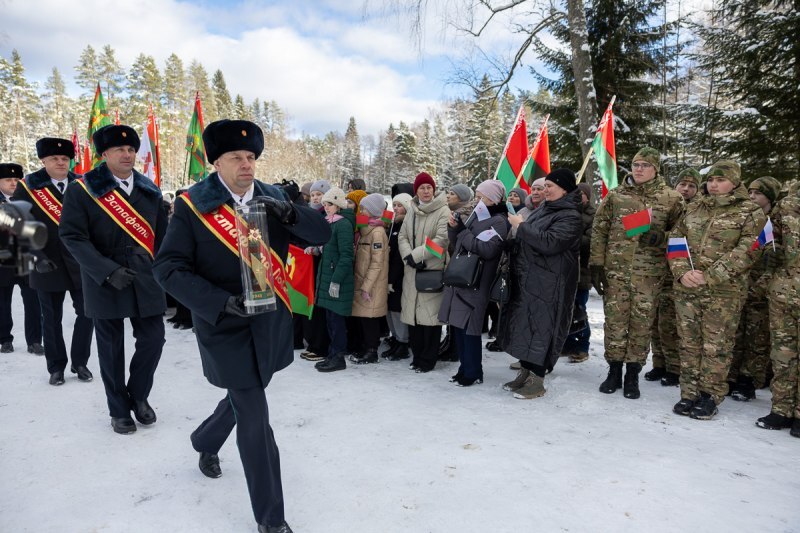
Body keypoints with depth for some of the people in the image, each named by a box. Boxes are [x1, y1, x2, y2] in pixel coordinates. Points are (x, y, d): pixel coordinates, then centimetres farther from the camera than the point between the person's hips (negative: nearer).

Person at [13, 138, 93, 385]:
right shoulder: (28, 188, -1)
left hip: (81, 264, 1)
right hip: (48, 266, -1)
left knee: (87, 314, 3)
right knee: (52, 319, 9)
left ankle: (79, 362, 22)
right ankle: (56, 366, 24)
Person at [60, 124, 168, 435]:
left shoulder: (149, 190, 8)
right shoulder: (82, 189, -4)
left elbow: (161, 234, 12)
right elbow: (71, 235, -10)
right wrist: (106, 271, -20)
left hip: (145, 278, 3)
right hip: (104, 280, -3)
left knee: (153, 340, 2)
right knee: (111, 348, 8)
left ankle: (138, 395, 29)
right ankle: (119, 410, 26)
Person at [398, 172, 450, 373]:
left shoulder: (443, 211, -6)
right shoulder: (412, 211, 14)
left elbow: (441, 240, -15)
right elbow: (402, 237, 10)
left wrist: (416, 255, -16)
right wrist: (409, 256, -9)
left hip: (433, 270, -6)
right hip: (412, 271, 6)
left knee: (429, 314, -4)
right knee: (413, 313, 10)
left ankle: (428, 359, 10)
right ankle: (417, 355, 24)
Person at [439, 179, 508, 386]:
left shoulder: (499, 221, -8)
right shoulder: (478, 216, 17)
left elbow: (487, 249, -21)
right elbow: (457, 242, 21)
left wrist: (463, 231, -16)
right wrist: (454, 227, 1)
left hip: (475, 283, -8)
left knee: (469, 328, -5)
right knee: (458, 325, 11)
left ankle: (473, 372, 9)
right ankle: (465, 367, 23)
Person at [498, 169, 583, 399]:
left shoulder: (570, 217, -11)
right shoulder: (543, 209, 15)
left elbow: (549, 242, -25)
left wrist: (522, 225, -17)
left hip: (547, 285, -8)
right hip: (526, 280, 8)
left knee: (540, 328, -4)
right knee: (523, 326, 12)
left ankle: (536, 380, 6)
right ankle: (525, 372, 23)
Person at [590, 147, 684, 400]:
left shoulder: (671, 198, 4)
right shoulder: (615, 195, 7)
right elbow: (599, 231, 6)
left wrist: (660, 238, -12)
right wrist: (596, 263, 0)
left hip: (649, 271, -1)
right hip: (615, 268, 1)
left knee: (642, 321, 3)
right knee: (615, 319, 4)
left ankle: (632, 374, 17)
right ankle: (614, 371, 18)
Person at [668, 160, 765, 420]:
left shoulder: (750, 212, 0)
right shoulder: (693, 209, 13)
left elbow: (746, 251, -10)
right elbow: (675, 241, 10)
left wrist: (710, 276, -18)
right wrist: (682, 272, -8)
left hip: (724, 291, -4)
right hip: (686, 288, 4)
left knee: (716, 345, 2)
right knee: (689, 342, 8)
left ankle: (710, 395, 15)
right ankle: (689, 393, 19)